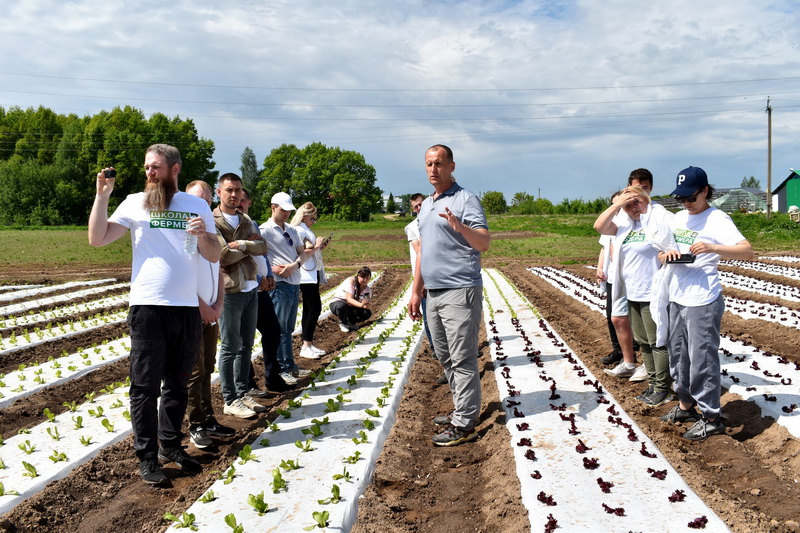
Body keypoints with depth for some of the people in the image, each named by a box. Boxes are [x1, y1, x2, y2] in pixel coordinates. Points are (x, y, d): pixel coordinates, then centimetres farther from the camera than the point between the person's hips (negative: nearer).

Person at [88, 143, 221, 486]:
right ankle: (147, 458, 10)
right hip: (147, 306, -2)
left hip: (187, 307, 3)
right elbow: (97, 239, -5)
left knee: (178, 383, 13)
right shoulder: (135, 203, 3)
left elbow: (214, 256, 5)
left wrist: (203, 235, -14)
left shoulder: (197, 206, 8)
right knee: (145, 386, 1)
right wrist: (102, 194, -11)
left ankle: (171, 445, 26)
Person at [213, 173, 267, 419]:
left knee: (246, 346, 13)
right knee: (230, 348, 0)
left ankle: (243, 392, 23)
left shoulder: (246, 220, 14)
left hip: (251, 289, 7)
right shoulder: (213, 221, -8)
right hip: (230, 291, -7)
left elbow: (263, 246, 3)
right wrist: (249, 245, -7)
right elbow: (223, 256, -18)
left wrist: (242, 245, -13)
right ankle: (230, 400, 9)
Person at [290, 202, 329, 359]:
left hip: (313, 274, 10)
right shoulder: (298, 230, -10)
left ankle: (308, 345, 13)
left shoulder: (306, 230, 20)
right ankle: (306, 346, -9)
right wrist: (315, 247, -15)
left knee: (309, 309, 9)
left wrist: (321, 247, 8)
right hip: (306, 275, -10)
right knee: (315, 308, -12)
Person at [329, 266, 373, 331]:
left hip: (352, 307, 4)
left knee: (367, 313, -22)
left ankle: (351, 322, 7)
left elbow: (366, 305, -10)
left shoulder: (368, 289, -4)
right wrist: (361, 305, -48)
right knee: (342, 306, -41)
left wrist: (366, 305, -36)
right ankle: (343, 323, -8)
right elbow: (349, 299, -31)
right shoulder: (351, 281, -21)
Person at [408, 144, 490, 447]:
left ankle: (464, 426, 0)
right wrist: (416, 292, 19)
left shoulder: (465, 199, -6)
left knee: (462, 359, -5)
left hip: (460, 291, -9)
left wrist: (459, 226, -34)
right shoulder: (426, 205, 18)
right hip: (433, 294, 9)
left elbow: (484, 243, -16)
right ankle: (462, 410, 27)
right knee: (445, 358, 15)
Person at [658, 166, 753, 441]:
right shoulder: (678, 218, 11)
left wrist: (712, 248, -35)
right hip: (675, 300, 8)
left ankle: (711, 418, 10)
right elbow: (660, 253, 16)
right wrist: (666, 255, -8)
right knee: (678, 356, 17)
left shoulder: (717, 219, -10)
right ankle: (685, 405, 33)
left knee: (702, 359, -3)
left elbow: (747, 251, -20)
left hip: (702, 303, -8)